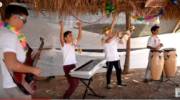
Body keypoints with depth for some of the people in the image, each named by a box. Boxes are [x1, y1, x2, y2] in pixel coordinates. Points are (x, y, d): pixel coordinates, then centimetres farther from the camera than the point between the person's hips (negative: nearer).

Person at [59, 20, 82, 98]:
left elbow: (79, 37, 6)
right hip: (67, 67, -8)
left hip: (73, 66, 8)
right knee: (73, 84, -8)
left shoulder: (73, 44, 9)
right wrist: (62, 27, -40)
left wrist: (80, 27, -3)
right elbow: (61, 38, -29)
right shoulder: (64, 45, -10)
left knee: (76, 83, 15)